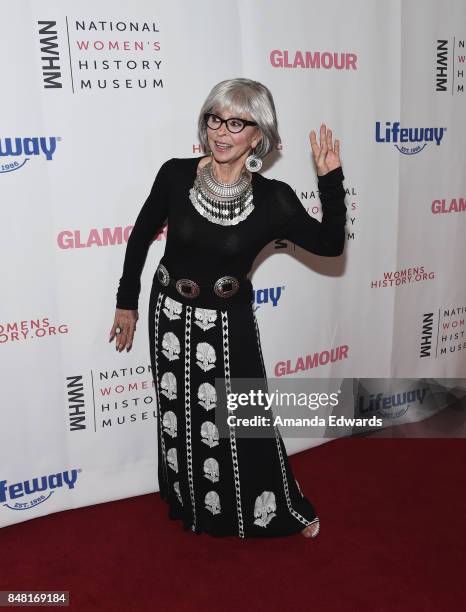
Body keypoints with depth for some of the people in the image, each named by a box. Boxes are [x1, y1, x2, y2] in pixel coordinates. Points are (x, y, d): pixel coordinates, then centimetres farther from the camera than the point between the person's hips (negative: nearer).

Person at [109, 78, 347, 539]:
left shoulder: (272, 199, -15)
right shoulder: (176, 175, -13)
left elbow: (330, 244, -7)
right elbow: (141, 236, 0)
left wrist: (331, 180, -17)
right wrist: (127, 302, 6)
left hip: (229, 322, -2)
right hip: (170, 314, 2)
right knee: (181, 416, 18)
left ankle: (282, 510, 34)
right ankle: (193, 505, 45)